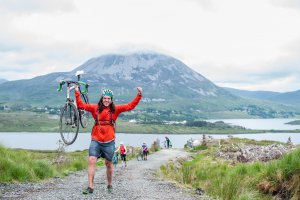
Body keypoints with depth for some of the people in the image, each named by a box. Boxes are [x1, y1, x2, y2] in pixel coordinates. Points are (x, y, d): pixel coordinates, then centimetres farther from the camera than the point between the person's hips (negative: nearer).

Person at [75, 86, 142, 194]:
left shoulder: (115, 109, 3)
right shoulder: (95, 108, 4)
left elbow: (130, 106, 3)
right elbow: (81, 105, 5)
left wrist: (139, 95, -3)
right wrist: (77, 93, -3)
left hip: (109, 141, 0)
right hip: (95, 140, 0)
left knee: (108, 163, 11)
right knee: (91, 161, -11)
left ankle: (110, 185, 30)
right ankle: (90, 187, -6)